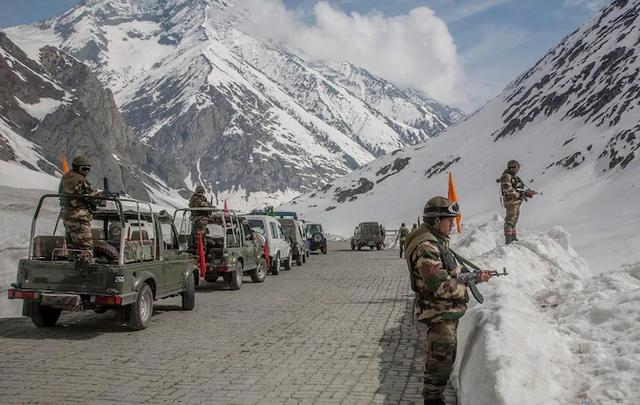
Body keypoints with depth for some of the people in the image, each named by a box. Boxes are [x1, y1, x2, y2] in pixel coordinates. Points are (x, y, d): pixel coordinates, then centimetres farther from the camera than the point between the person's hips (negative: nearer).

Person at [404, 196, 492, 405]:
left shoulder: (438, 241, 10)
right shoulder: (426, 247, -24)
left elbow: (451, 273, 19)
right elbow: (440, 285, -29)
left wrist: (476, 277, 7)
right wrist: (464, 291, -14)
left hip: (447, 311, 11)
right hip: (439, 314, -11)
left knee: (445, 357, 21)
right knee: (441, 360, -1)